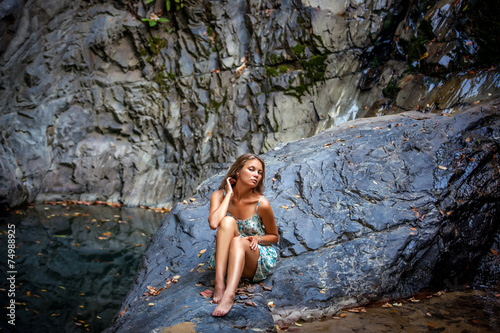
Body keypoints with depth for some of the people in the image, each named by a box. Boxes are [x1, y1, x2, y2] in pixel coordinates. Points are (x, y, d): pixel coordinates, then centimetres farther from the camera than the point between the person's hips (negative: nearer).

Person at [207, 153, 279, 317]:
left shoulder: (261, 203, -13)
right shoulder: (220, 195, -9)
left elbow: (274, 237, 2)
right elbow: (213, 223, -30)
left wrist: (258, 239, -20)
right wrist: (229, 195, -19)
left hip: (259, 263, -1)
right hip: (227, 258, 2)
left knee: (238, 241, -34)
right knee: (228, 221, -28)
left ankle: (229, 294, -51)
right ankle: (219, 283, -38)